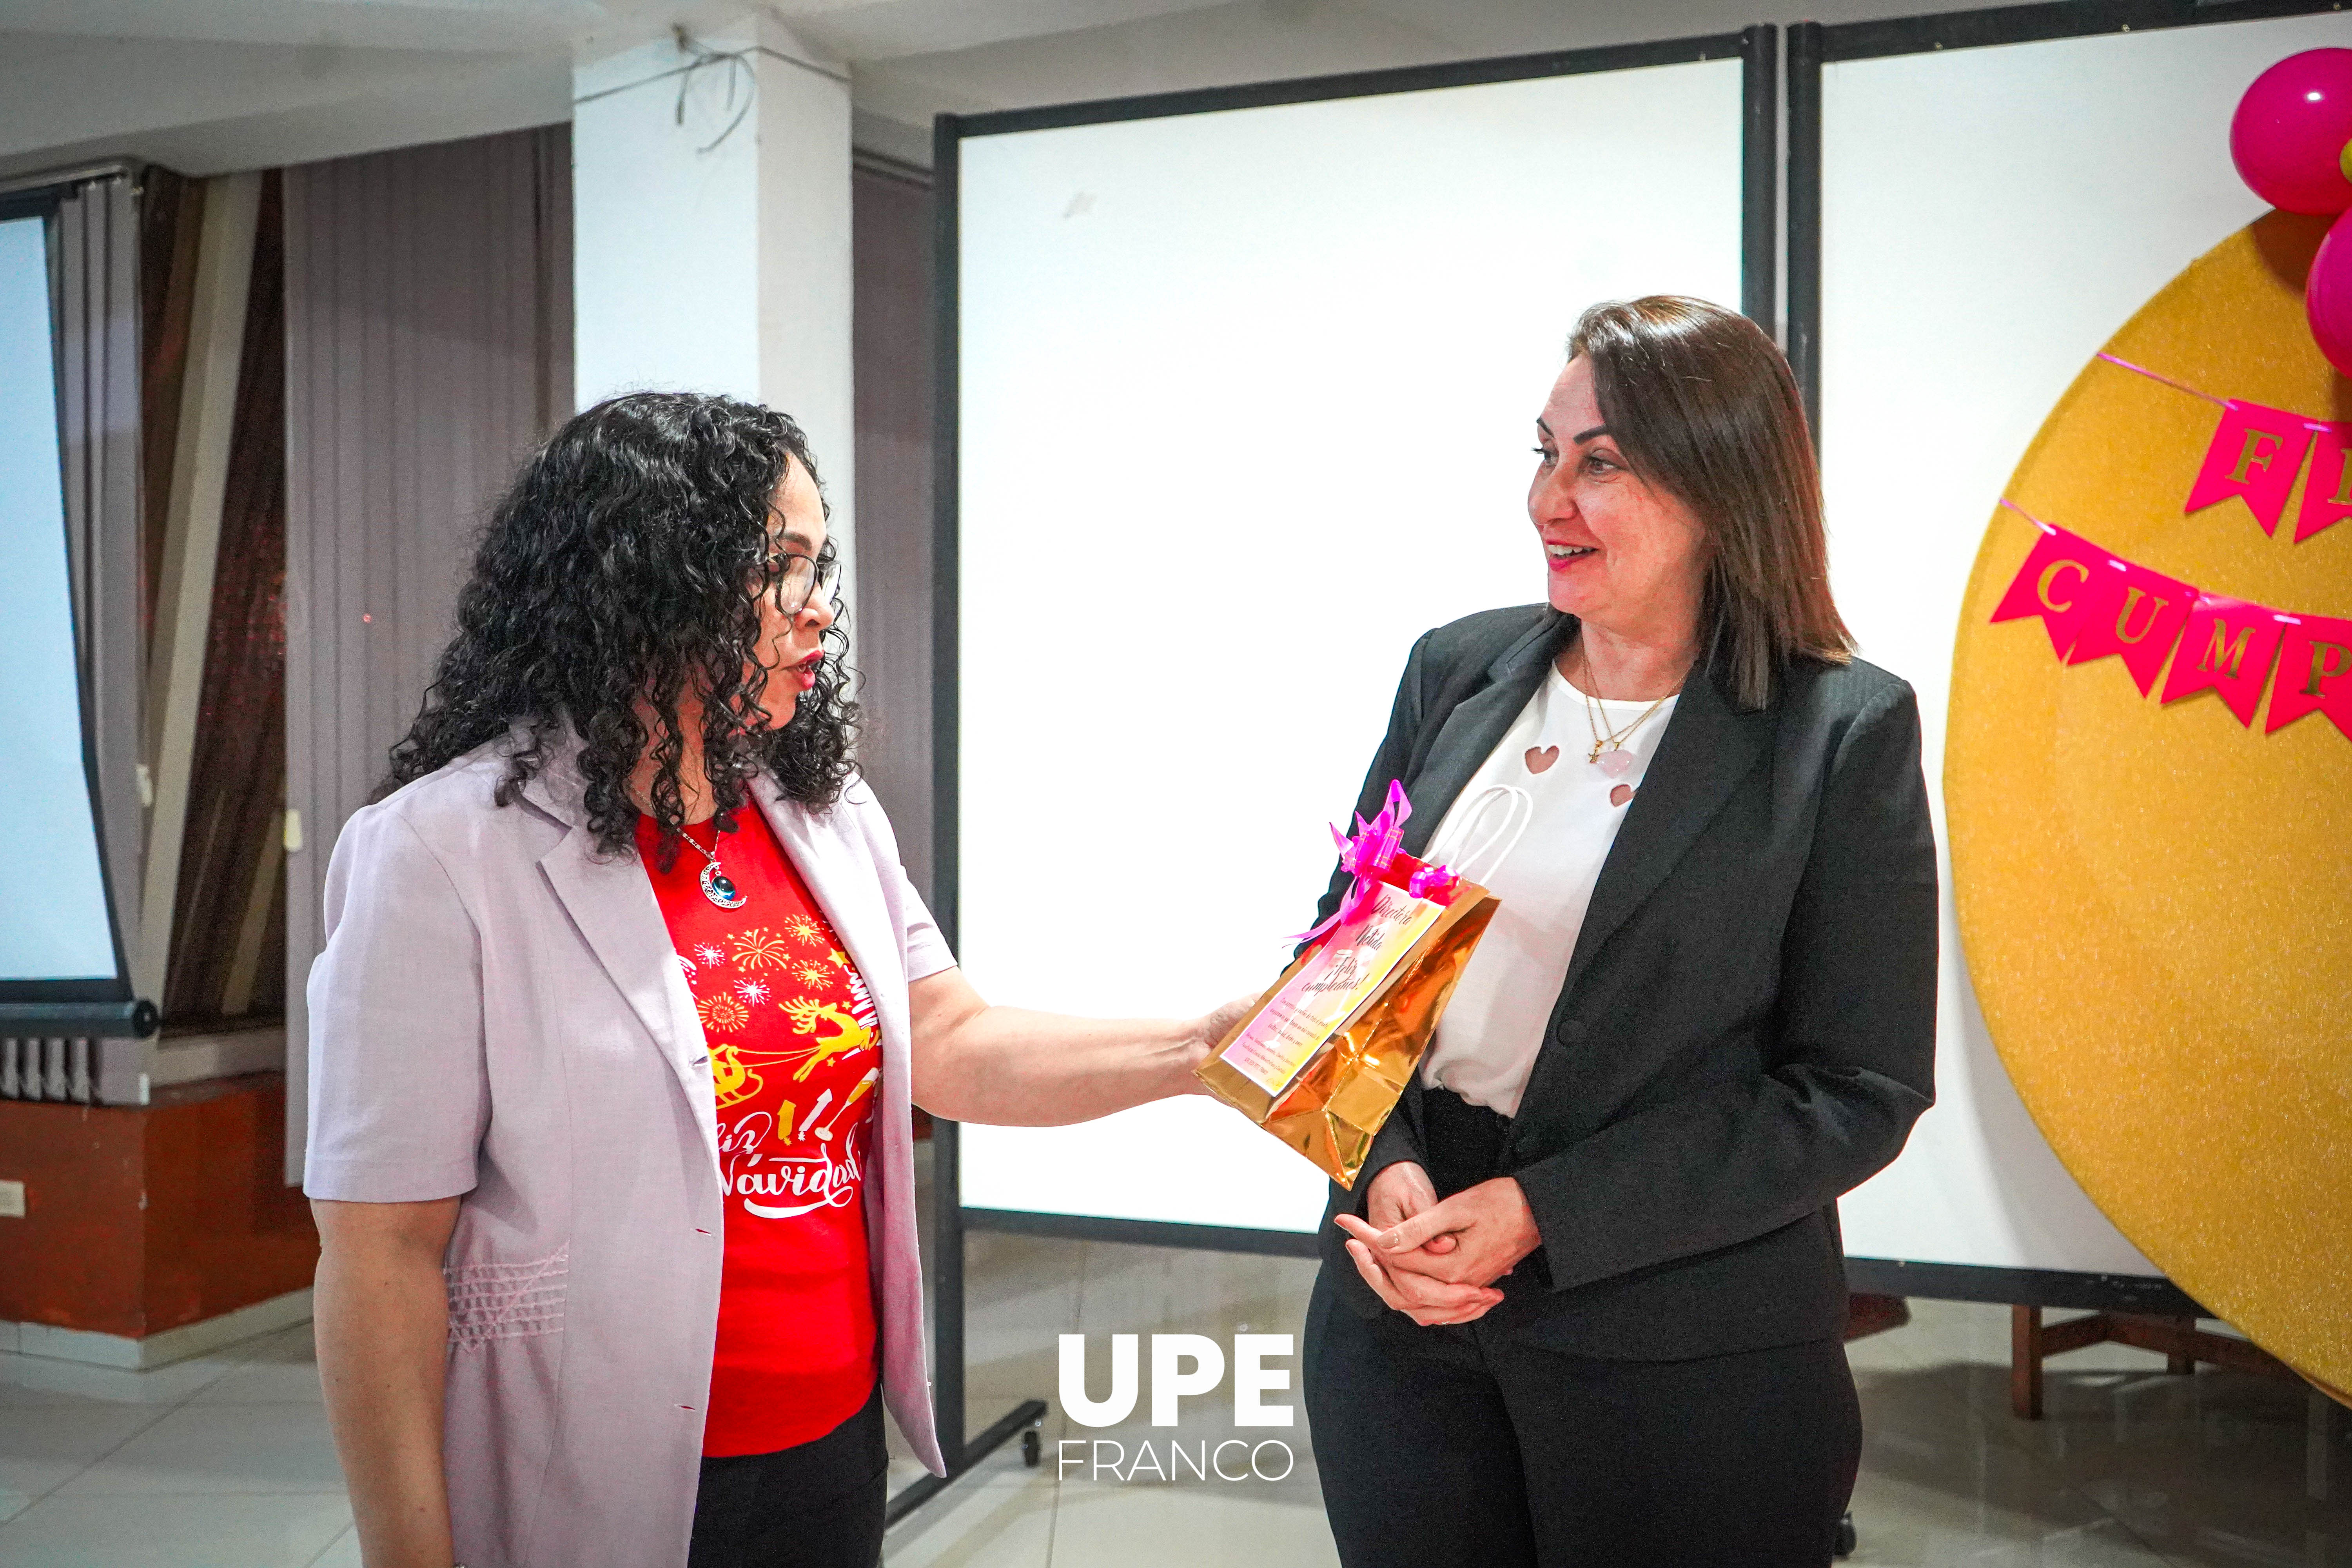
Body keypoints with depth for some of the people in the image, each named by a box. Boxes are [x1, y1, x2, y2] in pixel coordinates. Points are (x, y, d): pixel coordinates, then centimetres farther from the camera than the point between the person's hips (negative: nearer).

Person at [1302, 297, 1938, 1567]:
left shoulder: (1844, 734, -9)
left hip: (1686, 1358, -3)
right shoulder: (1457, 672, 3)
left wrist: (1543, 1212, -16)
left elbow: (1860, 1090, -10)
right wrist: (1383, 1167, -11)